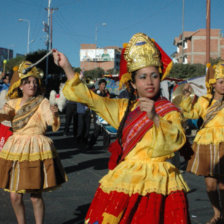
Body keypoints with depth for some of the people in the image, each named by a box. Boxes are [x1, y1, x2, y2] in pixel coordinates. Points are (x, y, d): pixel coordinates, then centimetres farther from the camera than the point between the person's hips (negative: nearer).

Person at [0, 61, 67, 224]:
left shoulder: (42, 103, -2)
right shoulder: (13, 103, 8)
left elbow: (53, 124, -16)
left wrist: (55, 115, -38)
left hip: (36, 149, -3)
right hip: (16, 149, 3)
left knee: (36, 196, -1)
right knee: (14, 195, 5)